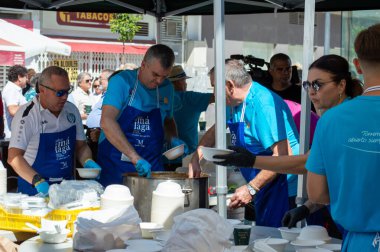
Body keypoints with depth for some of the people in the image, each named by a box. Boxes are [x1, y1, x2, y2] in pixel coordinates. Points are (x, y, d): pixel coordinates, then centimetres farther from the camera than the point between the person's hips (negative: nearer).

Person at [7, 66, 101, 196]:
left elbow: (81, 146, 18)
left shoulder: (71, 110, 8)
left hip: (67, 187, 5)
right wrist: (38, 181, -25)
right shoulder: (27, 115, -9)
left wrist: (87, 162, -2)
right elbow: (14, 157, -13)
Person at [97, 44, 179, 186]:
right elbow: (106, 122, -24)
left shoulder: (167, 88, 8)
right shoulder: (121, 81, -10)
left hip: (151, 167, 4)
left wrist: (173, 139, 4)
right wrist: (135, 157, -30)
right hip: (115, 167, -4)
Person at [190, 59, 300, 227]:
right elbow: (215, 130, 29)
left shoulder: (263, 104, -22)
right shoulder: (234, 104, 9)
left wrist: (251, 188, -28)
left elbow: (283, 155, -28)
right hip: (263, 188, 10)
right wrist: (196, 159, 17)